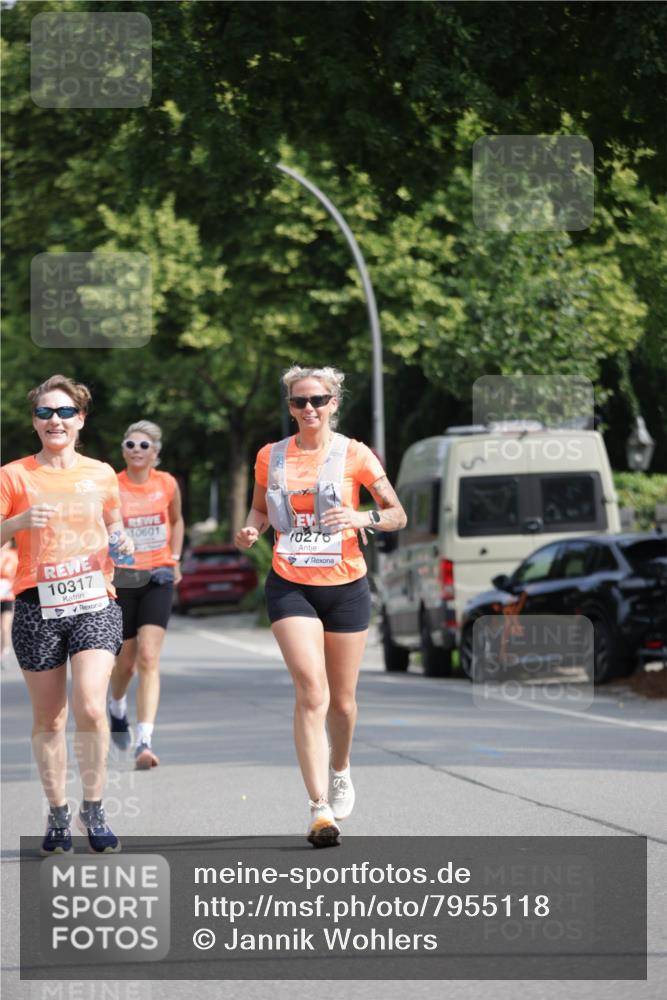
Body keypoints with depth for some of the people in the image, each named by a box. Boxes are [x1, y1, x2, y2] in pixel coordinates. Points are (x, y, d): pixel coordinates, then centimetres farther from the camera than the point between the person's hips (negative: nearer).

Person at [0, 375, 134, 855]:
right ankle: (57, 813, 19)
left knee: (90, 707, -16)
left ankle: (94, 810, -1)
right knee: (49, 718, 4)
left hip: (95, 603, 0)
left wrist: (122, 542, 1)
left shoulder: (101, 474, 9)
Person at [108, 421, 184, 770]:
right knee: (126, 659, 12)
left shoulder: (167, 485, 1)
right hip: (122, 579, 0)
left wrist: (174, 559, 11)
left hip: (157, 578, 0)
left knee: (149, 659, -13)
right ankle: (117, 707, 47)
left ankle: (144, 742, -20)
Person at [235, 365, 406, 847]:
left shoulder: (354, 455, -2)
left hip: (345, 586, 0)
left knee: (342, 698, 10)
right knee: (312, 691, -16)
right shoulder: (270, 458, 5)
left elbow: (398, 515, 2)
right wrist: (251, 530, -3)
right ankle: (320, 807, -20)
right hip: (290, 586, 0)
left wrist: (363, 518, -18)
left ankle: (340, 771, 41)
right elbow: (261, 508, 19)